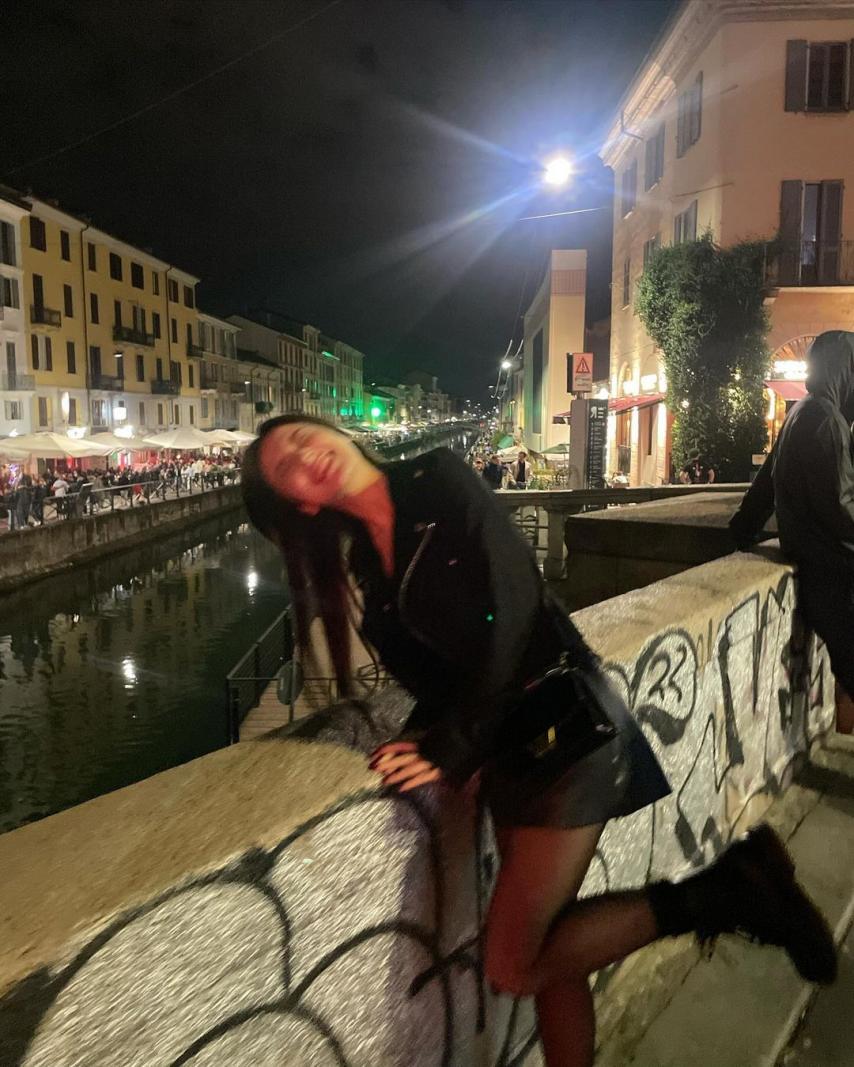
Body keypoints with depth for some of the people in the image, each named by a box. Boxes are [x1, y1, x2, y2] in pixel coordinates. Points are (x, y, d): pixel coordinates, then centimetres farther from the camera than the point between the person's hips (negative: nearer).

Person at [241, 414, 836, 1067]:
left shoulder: (437, 480, -8)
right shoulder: (363, 561, 10)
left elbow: (509, 608, -16)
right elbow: (429, 667, 11)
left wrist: (450, 749, -13)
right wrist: (434, 736, -8)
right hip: (506, 747, 6)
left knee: (511, 967, -6)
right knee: (546, 953, 10)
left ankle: (719, 893, 2)